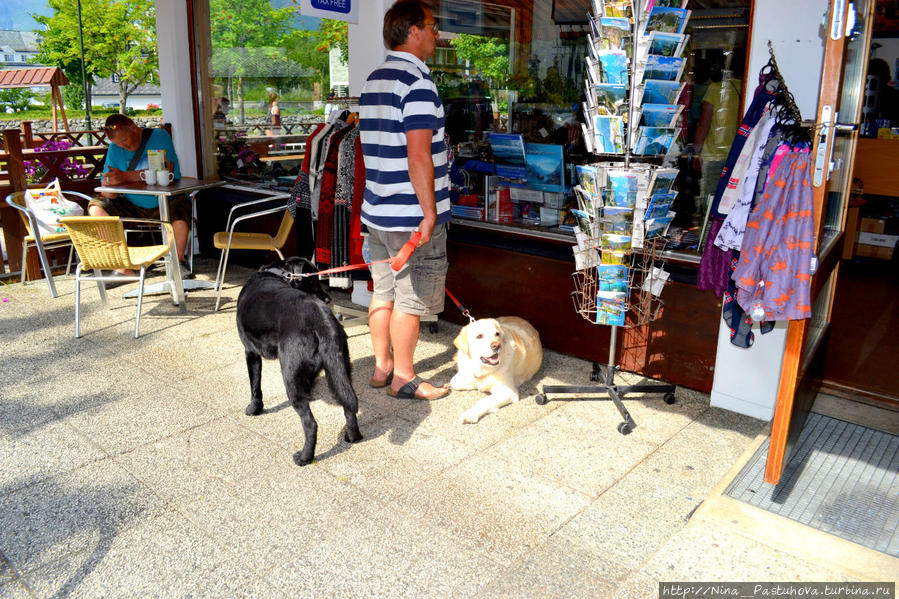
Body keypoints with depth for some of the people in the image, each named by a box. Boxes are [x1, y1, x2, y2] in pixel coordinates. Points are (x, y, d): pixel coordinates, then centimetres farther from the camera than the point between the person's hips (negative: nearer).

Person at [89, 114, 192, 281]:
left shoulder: (159, 136, -8)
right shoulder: (115, 148, 5)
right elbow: (106, 190, 2)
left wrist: (126, 176, -29)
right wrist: (109, 191, -25)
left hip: (165, 203, -5)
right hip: (132, 207, 5)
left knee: (179, 212, -36)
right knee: (95, 207, -12)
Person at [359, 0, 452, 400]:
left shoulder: (373, 81, 14)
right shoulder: (417, 83, -15)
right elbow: (418, 157, -22)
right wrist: (429, 213, -18)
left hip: (378, 210, 9)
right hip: (412, 214, -9)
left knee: (384, 290, 15)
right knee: (411, 298, 1)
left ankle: (382, 366, 27)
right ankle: (404, 379, 13)